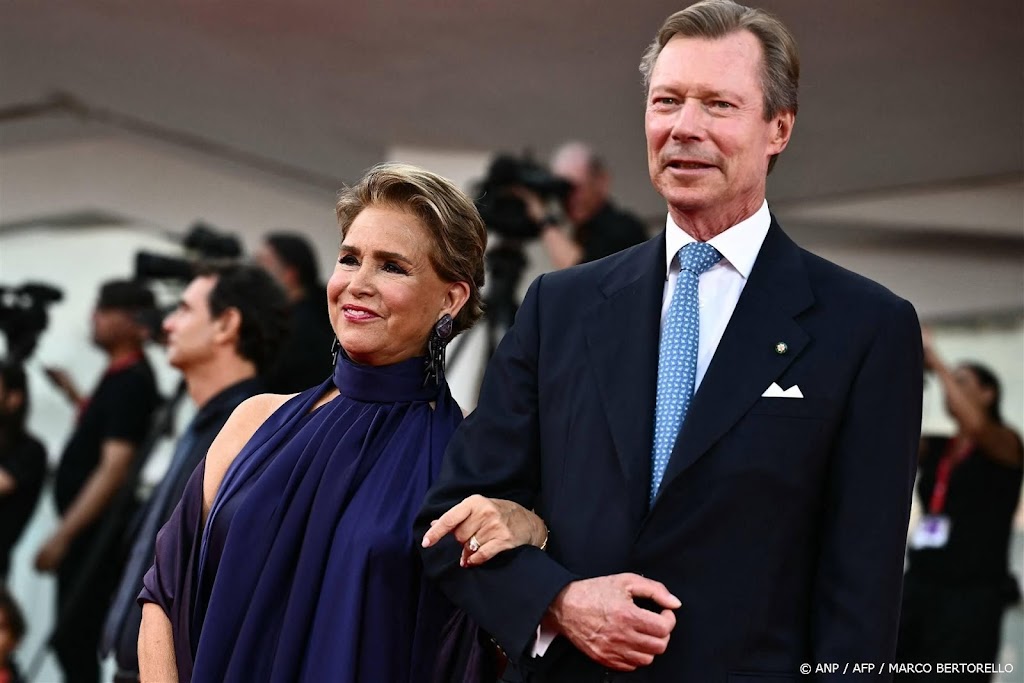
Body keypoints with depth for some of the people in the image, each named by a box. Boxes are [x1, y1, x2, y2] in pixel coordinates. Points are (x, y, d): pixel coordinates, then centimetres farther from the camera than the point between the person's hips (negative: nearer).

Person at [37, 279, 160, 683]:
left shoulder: (131, 382, -17)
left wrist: (64, 535, -24)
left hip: (97, 532, -10)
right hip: (86, 530, 10)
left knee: (72, 639, -9)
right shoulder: (120, 375, 11)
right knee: (75, 639, 15)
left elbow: (115, 466, -23)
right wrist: (73, 395, 20)